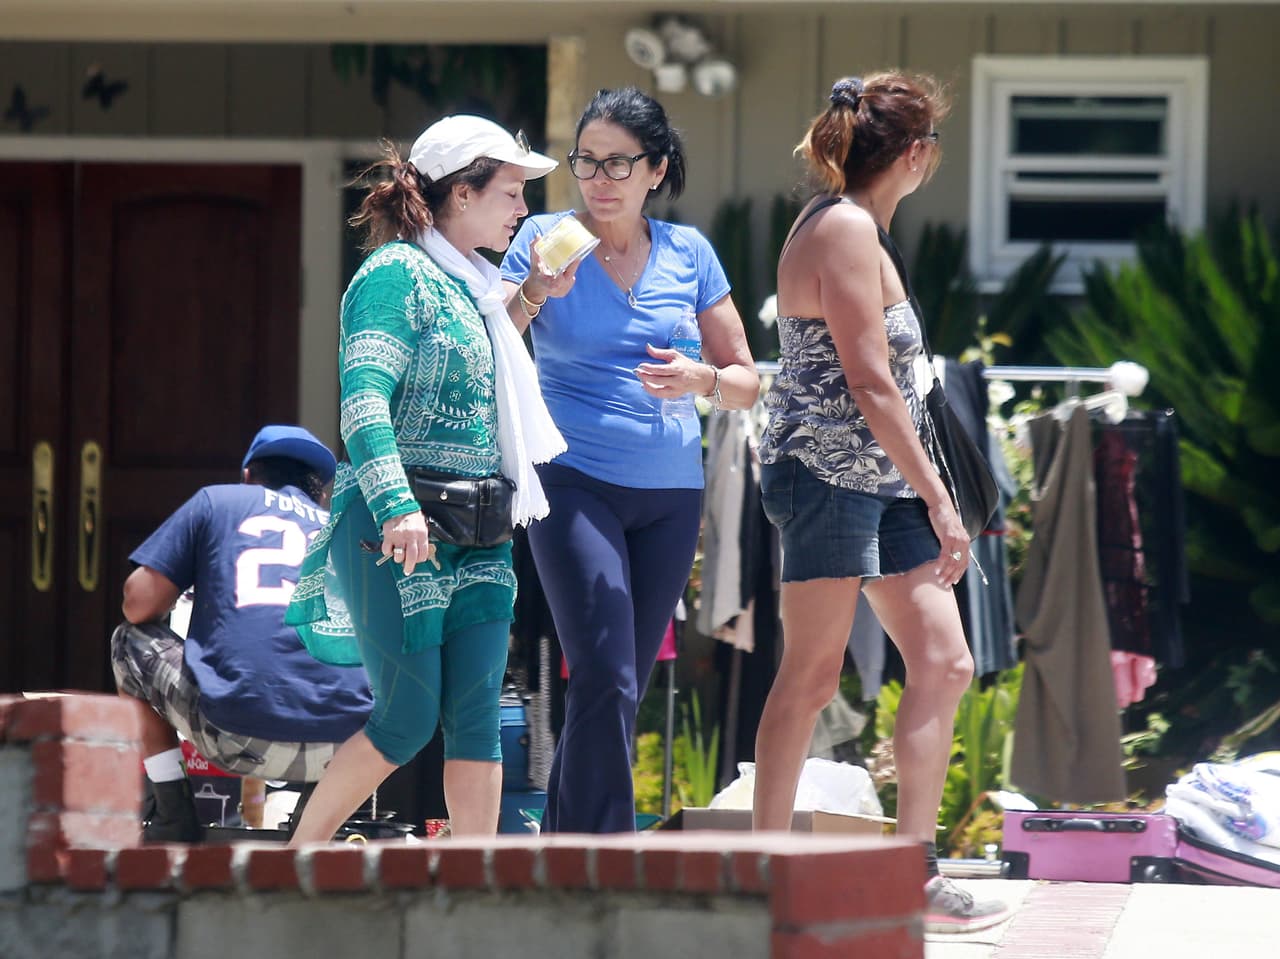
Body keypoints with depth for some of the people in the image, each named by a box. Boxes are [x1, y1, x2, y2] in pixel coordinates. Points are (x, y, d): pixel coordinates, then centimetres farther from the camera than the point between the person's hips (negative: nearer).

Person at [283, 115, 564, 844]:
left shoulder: (475, 286, 18)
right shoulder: (399, 273, -8)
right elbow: (363, 400, -20)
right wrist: (397, 504, -31)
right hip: (400, 532, -8)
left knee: (477, 715, -1)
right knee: (409, 716, -6)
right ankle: (296, 861, 10)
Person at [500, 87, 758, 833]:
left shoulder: (687, 253, 8)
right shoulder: (546, 240, 1)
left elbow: (747, 382, 12)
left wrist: (701, 379, -10)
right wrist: (536, 292, -22)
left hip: (670, 491, 4)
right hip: (574, 483, -4)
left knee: (621, 690, 6)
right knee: (606, 679, -17)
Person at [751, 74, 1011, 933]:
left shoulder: (849, 225, 18)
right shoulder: (845, 230, -14)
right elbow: (869, 383, -18)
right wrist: (938, 498, -17)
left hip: (879, 479, 10)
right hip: (829, 470, -10)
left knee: (943, 663, 5)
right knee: (812, 676, -6)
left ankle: (917, 873, 6)